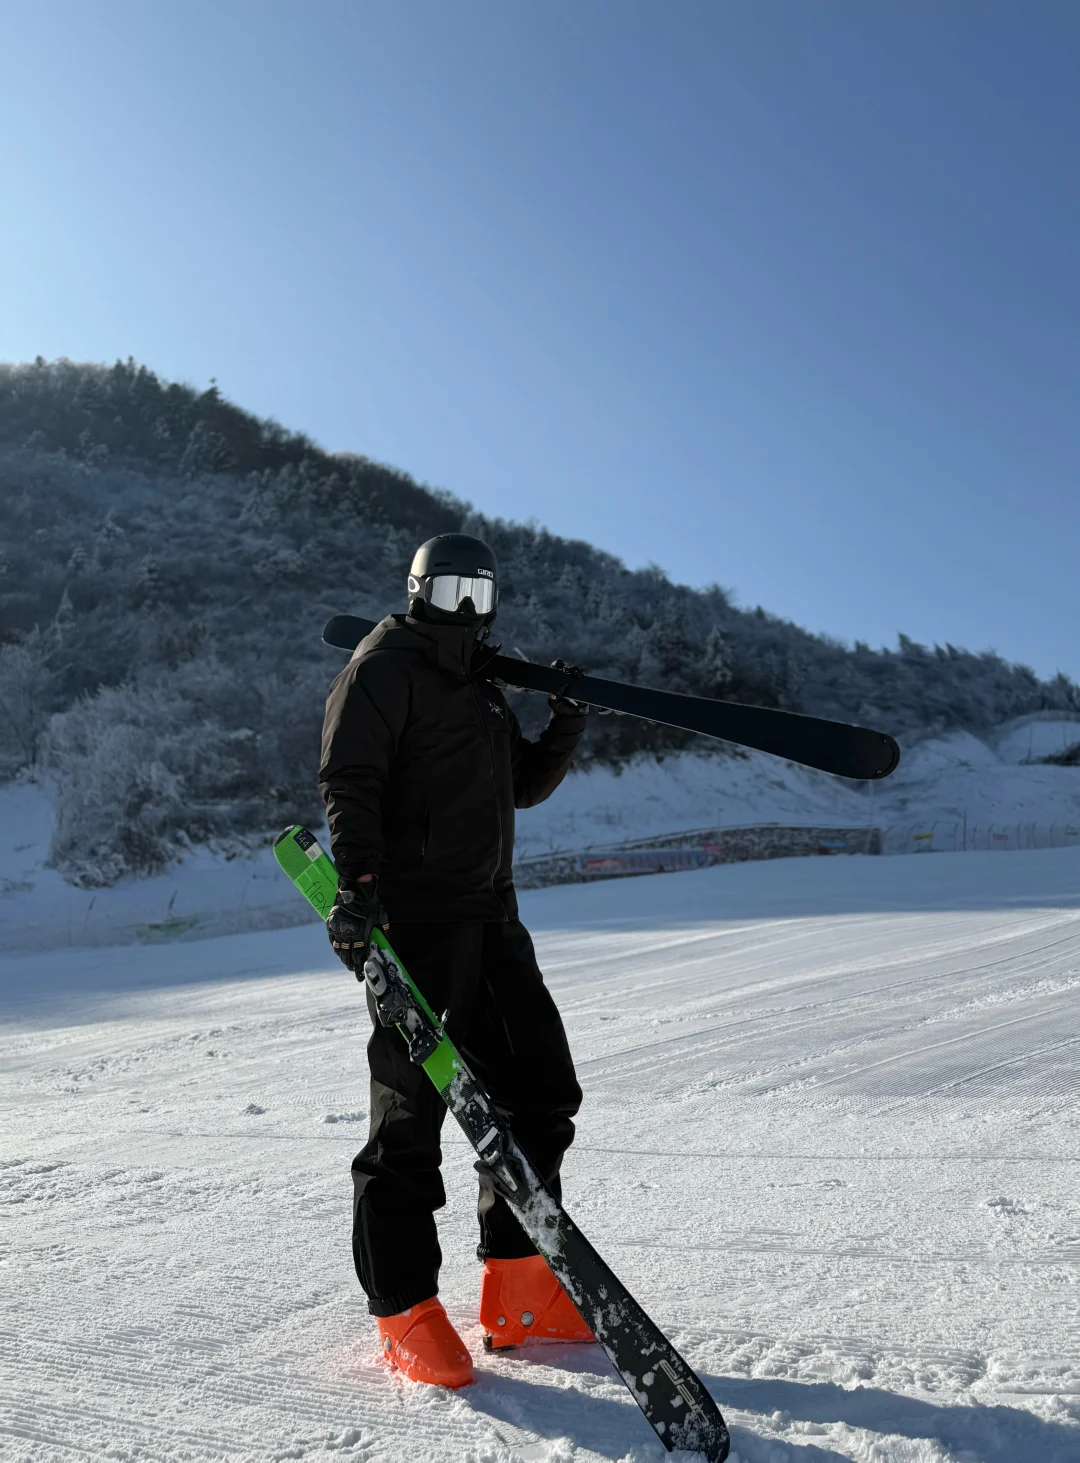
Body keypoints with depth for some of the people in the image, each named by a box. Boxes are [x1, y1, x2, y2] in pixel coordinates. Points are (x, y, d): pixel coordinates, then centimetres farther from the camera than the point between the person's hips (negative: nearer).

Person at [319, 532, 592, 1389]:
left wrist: (566, 726, 10)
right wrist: (359, 884, -27)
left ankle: (519, 1294, 20)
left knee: (541, 1092, 9)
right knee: (411, 1110, -3)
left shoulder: (483, 688, 23)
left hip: (489, 916, 9)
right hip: (411, 919, -8)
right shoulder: (386, 667, -2)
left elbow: (525, 786, 25)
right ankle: (405, 1311, 13)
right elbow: (349, 782, -14)